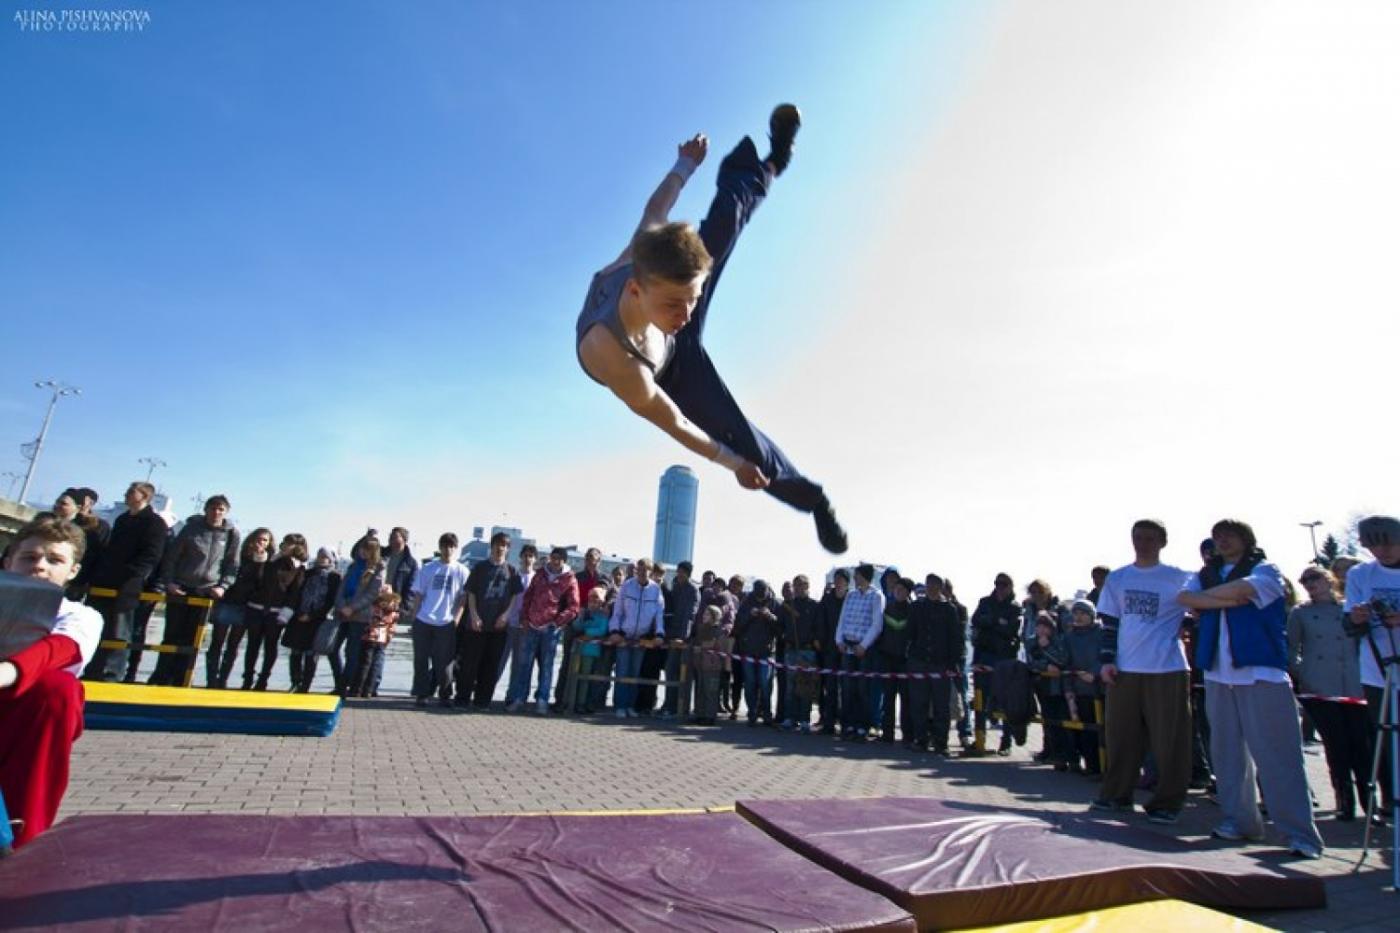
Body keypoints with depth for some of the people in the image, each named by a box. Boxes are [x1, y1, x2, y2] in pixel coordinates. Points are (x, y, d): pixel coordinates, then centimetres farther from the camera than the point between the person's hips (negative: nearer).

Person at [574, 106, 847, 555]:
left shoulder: (644, 258, -39)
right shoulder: (616, 362, -49)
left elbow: (656, 209, -14)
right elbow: (674, 423, -32)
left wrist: (686, 164, 5)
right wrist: (735, 463, -20)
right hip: (672, 373, -4)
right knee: (747, 444, -13)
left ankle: (768, 165, 50)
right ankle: (811, 498, 19)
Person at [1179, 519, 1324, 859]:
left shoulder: (1264, 570, 4)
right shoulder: (1206, 574, 17)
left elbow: (1239, 589, -16)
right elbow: (1184, 597, -1)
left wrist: (1206, 595, 0)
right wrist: (1226, 600, -10)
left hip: (1262, 674, -5)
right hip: (1218, 675, 5)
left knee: (1276, 754, -6)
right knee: (1227, 752, 8)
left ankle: (1300, 833, 1)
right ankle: (1239, 821, 18)